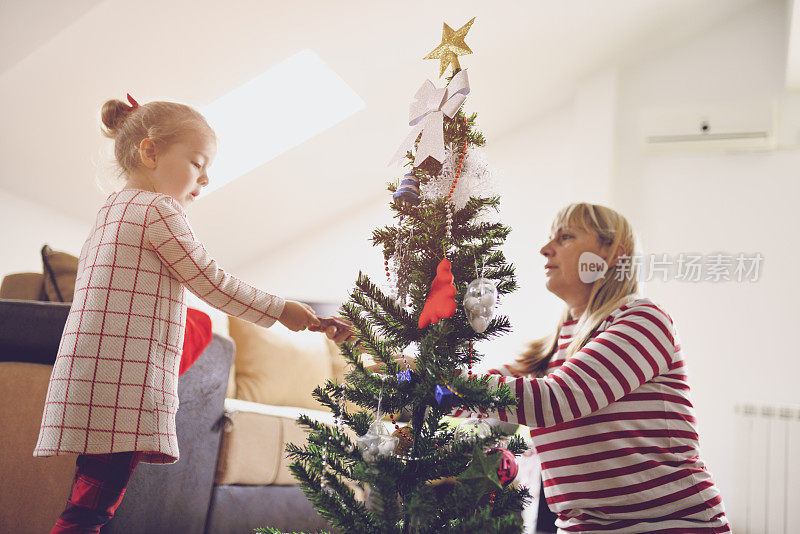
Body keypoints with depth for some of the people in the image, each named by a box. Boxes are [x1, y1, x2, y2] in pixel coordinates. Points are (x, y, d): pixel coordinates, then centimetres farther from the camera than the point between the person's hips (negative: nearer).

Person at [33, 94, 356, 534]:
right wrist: (280, 310, 5)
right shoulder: (159, 210, -6)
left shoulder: (112, 209, 23)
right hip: (122, 385, -10)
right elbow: (212, 283, -5)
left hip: (88, 384, 10)